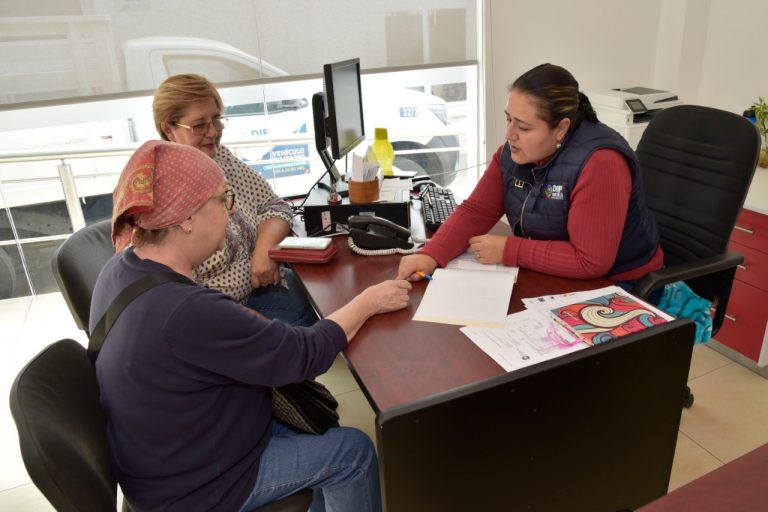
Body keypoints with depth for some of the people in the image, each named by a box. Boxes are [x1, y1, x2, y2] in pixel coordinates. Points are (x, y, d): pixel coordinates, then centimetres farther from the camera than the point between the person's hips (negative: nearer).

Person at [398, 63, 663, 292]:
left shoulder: (599, 164, -28)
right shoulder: (515, 151, -6)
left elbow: (590, 261, -28)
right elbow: (476, 210, -5)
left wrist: (508, 250, -24)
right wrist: (430, 255, -20)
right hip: (553, 276, 6)